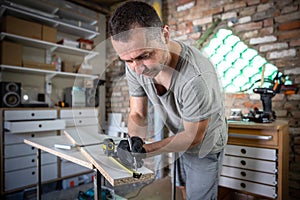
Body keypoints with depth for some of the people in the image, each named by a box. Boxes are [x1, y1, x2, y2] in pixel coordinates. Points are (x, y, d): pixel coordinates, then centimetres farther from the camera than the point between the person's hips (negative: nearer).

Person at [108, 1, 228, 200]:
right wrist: (136, 140, -31)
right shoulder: (135, 65, -20)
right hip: (179, 138, 6)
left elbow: (194, 136, -25)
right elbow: (137, 114, -10)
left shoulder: (197, 77, -40)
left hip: (204, 144, -5)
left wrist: (144, 150, -31)